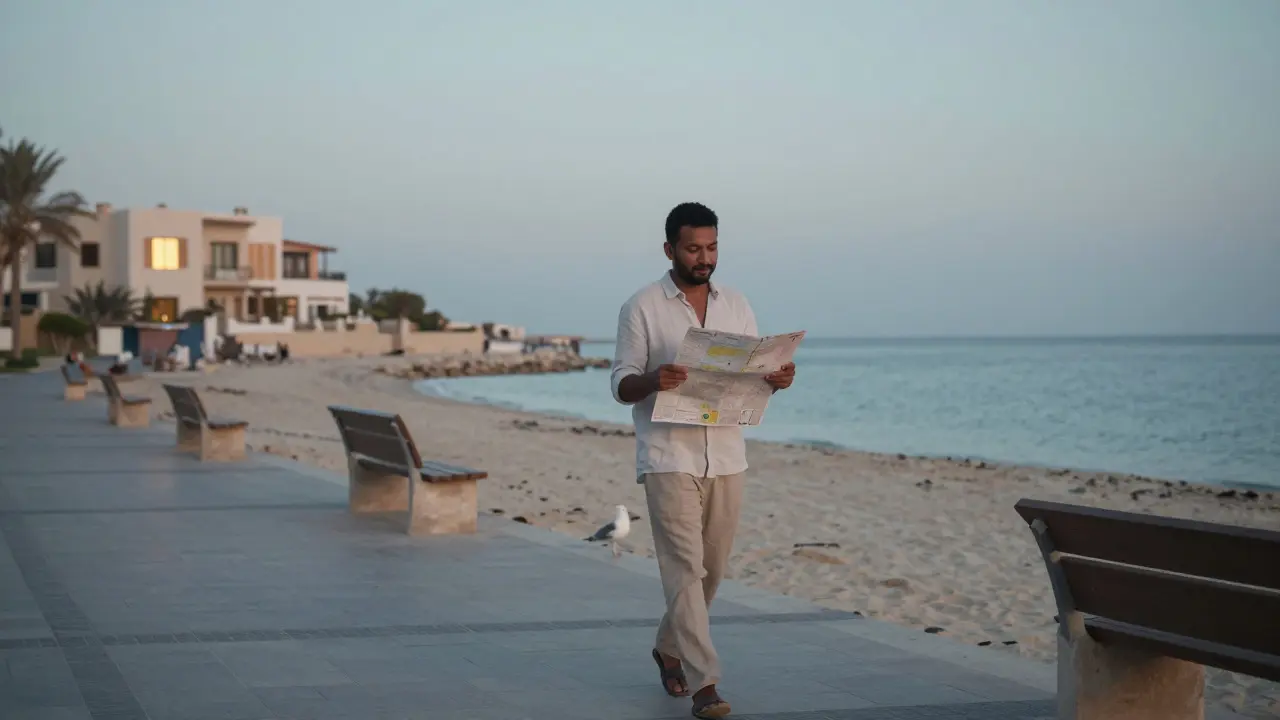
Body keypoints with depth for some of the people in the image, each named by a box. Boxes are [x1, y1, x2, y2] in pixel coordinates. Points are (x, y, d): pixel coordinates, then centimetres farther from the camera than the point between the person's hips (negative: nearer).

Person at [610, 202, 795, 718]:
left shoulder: (737, 306, 10)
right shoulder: (642, 308, -2)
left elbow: (755, 377, 13)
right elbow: (621, 386, -3)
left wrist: (778, 380, -10)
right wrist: (653, 380, -25)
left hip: (726, 457, 5)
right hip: (668, 457, -5)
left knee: (712, 568, 13)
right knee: (685, 568, -10)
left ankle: (669, 649, 36)